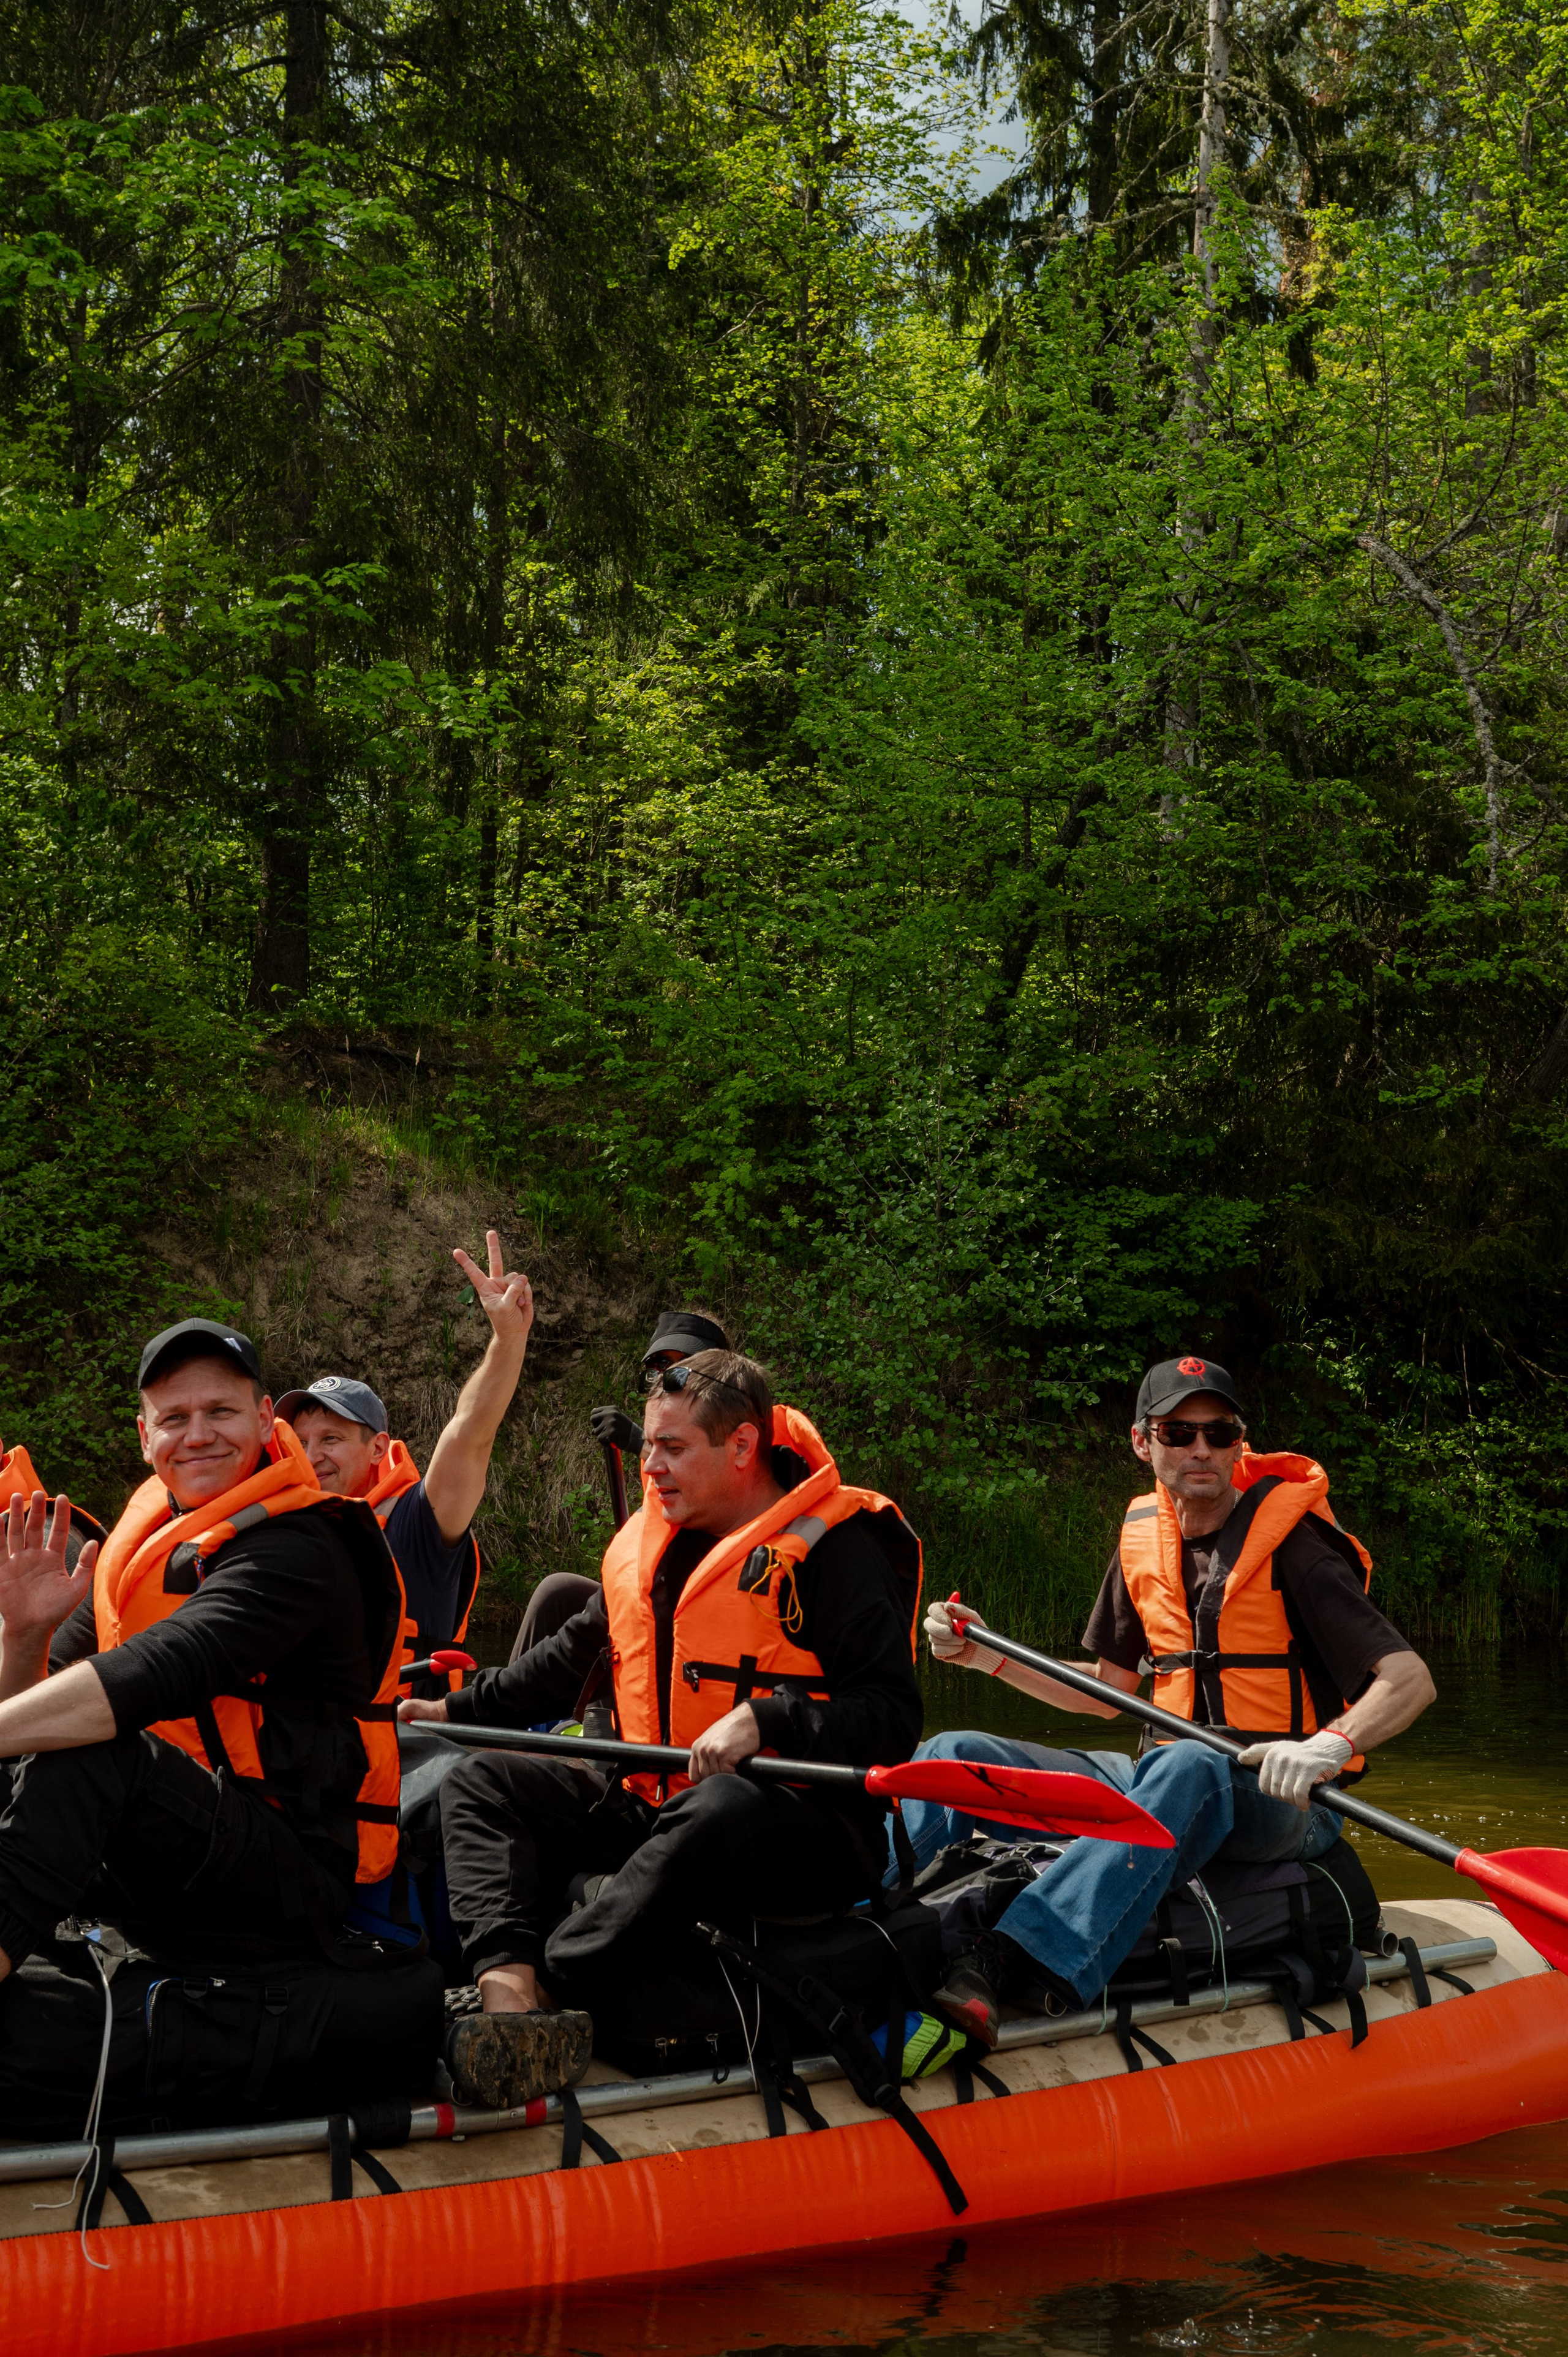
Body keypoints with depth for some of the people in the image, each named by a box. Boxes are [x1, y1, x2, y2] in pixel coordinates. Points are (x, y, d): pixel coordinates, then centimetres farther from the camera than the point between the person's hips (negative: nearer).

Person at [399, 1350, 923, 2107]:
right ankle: (509, 1996, -32)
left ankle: (558, 1988, -47)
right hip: (658, 1809, 8)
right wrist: (458, 1710, 26)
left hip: (808, 1831, -8)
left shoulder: (837, 1550, -9)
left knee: (722, 1808, -42)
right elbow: (569, 1659, 29)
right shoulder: (645, 1546, 13)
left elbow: (893, 1719, -18)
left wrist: (764, 1719, -29)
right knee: (482, 1781, -5)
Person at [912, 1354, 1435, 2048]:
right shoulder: (1143, 1540, 10)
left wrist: (1330, 1745, -36)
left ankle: (1003, 1963, -60)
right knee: (951, 1755, -6)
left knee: (1187, 1767, -42)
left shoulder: (1290, 1544, -7)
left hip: (1284, 1803, -7)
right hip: (1164, 1781, 7)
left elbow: (1410, 1680, -16)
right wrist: (988, 1658, 8)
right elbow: (1106, 1694, 21)